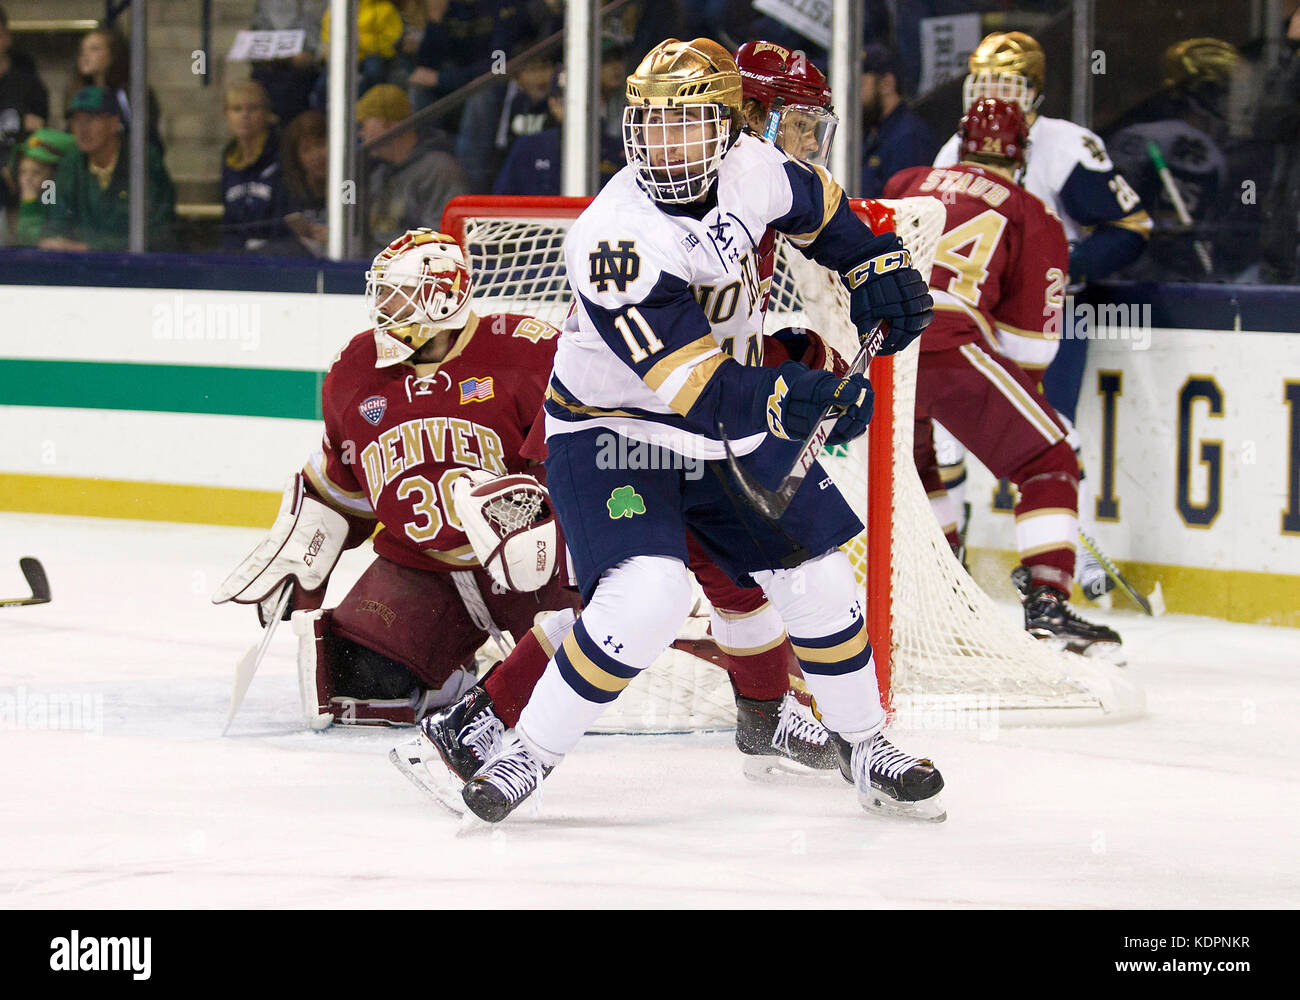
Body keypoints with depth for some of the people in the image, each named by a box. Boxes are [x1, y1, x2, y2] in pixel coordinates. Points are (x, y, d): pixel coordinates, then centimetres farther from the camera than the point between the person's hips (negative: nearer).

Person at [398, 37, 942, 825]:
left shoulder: (749, 170, -13)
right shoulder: (615, 240, -32)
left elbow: (814, 204, 14)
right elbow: (694, 387, -37)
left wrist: (877, 262, 8)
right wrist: (783, 401, -47)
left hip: (729, 427, 6)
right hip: (612, 428, -6)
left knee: (818, 577, 6)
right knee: (648, 598, -27)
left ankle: (865, 749, 27)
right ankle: (528, 753, -12)